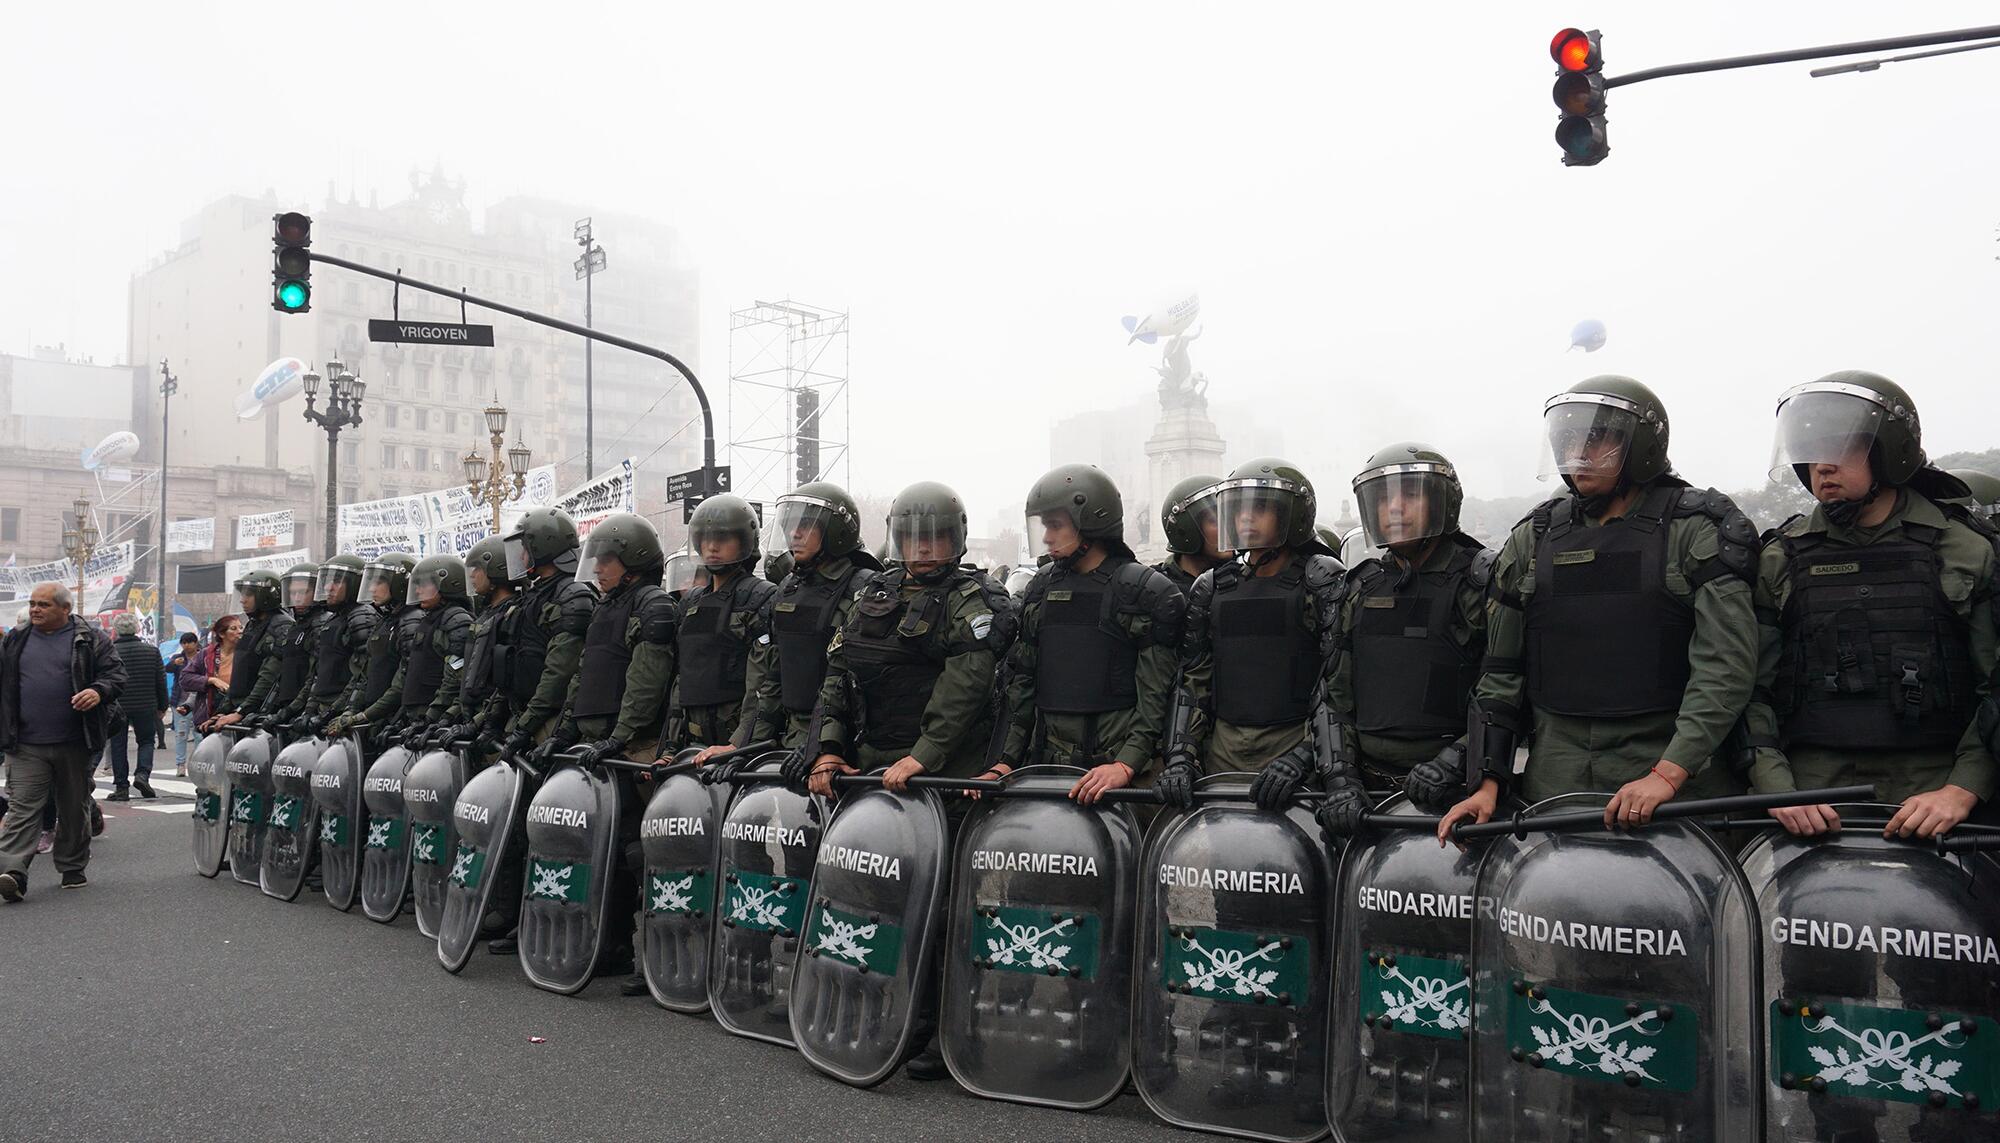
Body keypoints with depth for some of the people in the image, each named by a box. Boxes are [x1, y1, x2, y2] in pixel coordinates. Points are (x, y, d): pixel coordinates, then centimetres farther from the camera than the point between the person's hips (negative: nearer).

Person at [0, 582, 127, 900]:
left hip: (75, 744, -1)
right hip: (26, 746, 1)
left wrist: (99, 691, -20)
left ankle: (73, 869, 23)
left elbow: (115, 672, 0)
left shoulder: (90, 640, 2)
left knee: (74, 809, 10)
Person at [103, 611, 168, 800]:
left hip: (117, 707, -1)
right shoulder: (152, 650, -1)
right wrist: (162, 706, 12)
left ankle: (121, 788, 7)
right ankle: (142, 774, -8)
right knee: (146, 741, 14)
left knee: (118, 745, 8)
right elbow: (161, 681, 3)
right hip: (145, 707, 1)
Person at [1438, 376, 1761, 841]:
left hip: (1679, 772, -2)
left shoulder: (1698, 532, 0)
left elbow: (1727, 665, -9)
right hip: (1557, 780, 3)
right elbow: (1502, 670, 14)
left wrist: (1668, 773, -19)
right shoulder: (1532, 540, 11)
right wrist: (1487, 780, 7)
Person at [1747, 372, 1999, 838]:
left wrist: (1961, 791, -10)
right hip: (1814, 784, 0)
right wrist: (1776, 788, -8)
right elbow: (1751, 690, 5)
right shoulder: (1781, 558, 10)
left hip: (1934, 783, 0)